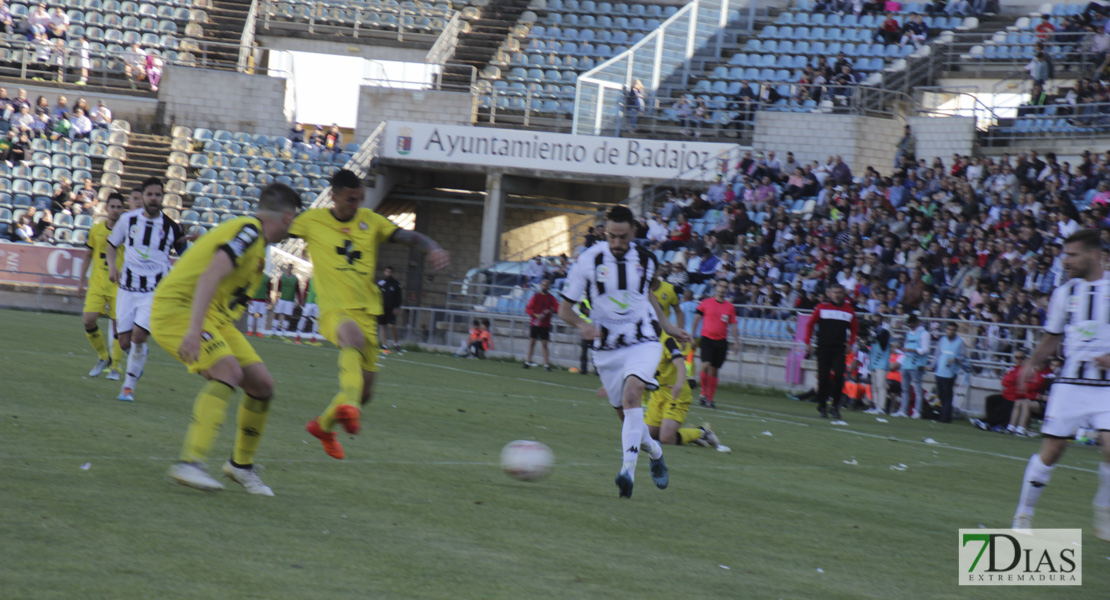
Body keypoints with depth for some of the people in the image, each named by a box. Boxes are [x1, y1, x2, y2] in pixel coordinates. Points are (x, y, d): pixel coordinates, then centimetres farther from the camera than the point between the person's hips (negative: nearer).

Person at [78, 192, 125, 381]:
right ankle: (103, 358, 14)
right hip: (97, 284, 2)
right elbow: (88, 255, 15)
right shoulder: (96, 230, 6)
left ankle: (115, 367, 10)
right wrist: (82, 280, 15)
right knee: (88, 320, -8)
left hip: (119, 286, -2)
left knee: (117, 324, -3)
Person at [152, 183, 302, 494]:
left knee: (262, 385, 5)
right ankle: (190, 463, -37)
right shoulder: (249, 231, -15)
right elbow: (210, 276, -29)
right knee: (229, 371, -30)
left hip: (214, 317, 10)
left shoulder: (251, 233, 16)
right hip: (178, 308, -10)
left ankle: (241, 464, 22)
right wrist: (194, 330, -38)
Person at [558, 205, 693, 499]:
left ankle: (628, 469, -32)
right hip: (607, 347, 1)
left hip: (643, 342, -1)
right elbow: (564, 308, -4)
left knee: (631, 395, -27)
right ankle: (654, 451, 40)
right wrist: (582, 324, -24)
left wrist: (667, 327, 23)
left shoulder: (646, 260, -1)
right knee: (625, 414, 9)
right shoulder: (588, 260, -9)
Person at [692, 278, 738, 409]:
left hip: (721, 342, 2)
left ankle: (710, 398, 14)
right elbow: (697, 319, 9)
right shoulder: (706, 303, 2)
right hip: (707, 339, -2)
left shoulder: (730, 307, 7)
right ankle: (703, 393, -3)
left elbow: (733, 325, 11)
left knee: (714, 370, 5)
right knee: (705, 365, -20)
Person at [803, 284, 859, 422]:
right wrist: (808, 342, 3)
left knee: (838, 376, -14)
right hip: (823, 347, -1)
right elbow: (810, 324, 8)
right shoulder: (822, 307, 3)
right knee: (823, 378, 0)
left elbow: (854, 328, 18)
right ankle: (822, 406, 12)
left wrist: (850, 343, 6)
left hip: (839, 349, 1)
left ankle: (835, 406, -4)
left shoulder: (849, 310, 8)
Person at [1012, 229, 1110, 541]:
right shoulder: (1064, 293, 8)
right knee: (1051, 450, 0)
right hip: (1070, 384, 2)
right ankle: (1023, 513, 13)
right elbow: (1052, 339, 18)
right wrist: (1032, 363, 2)